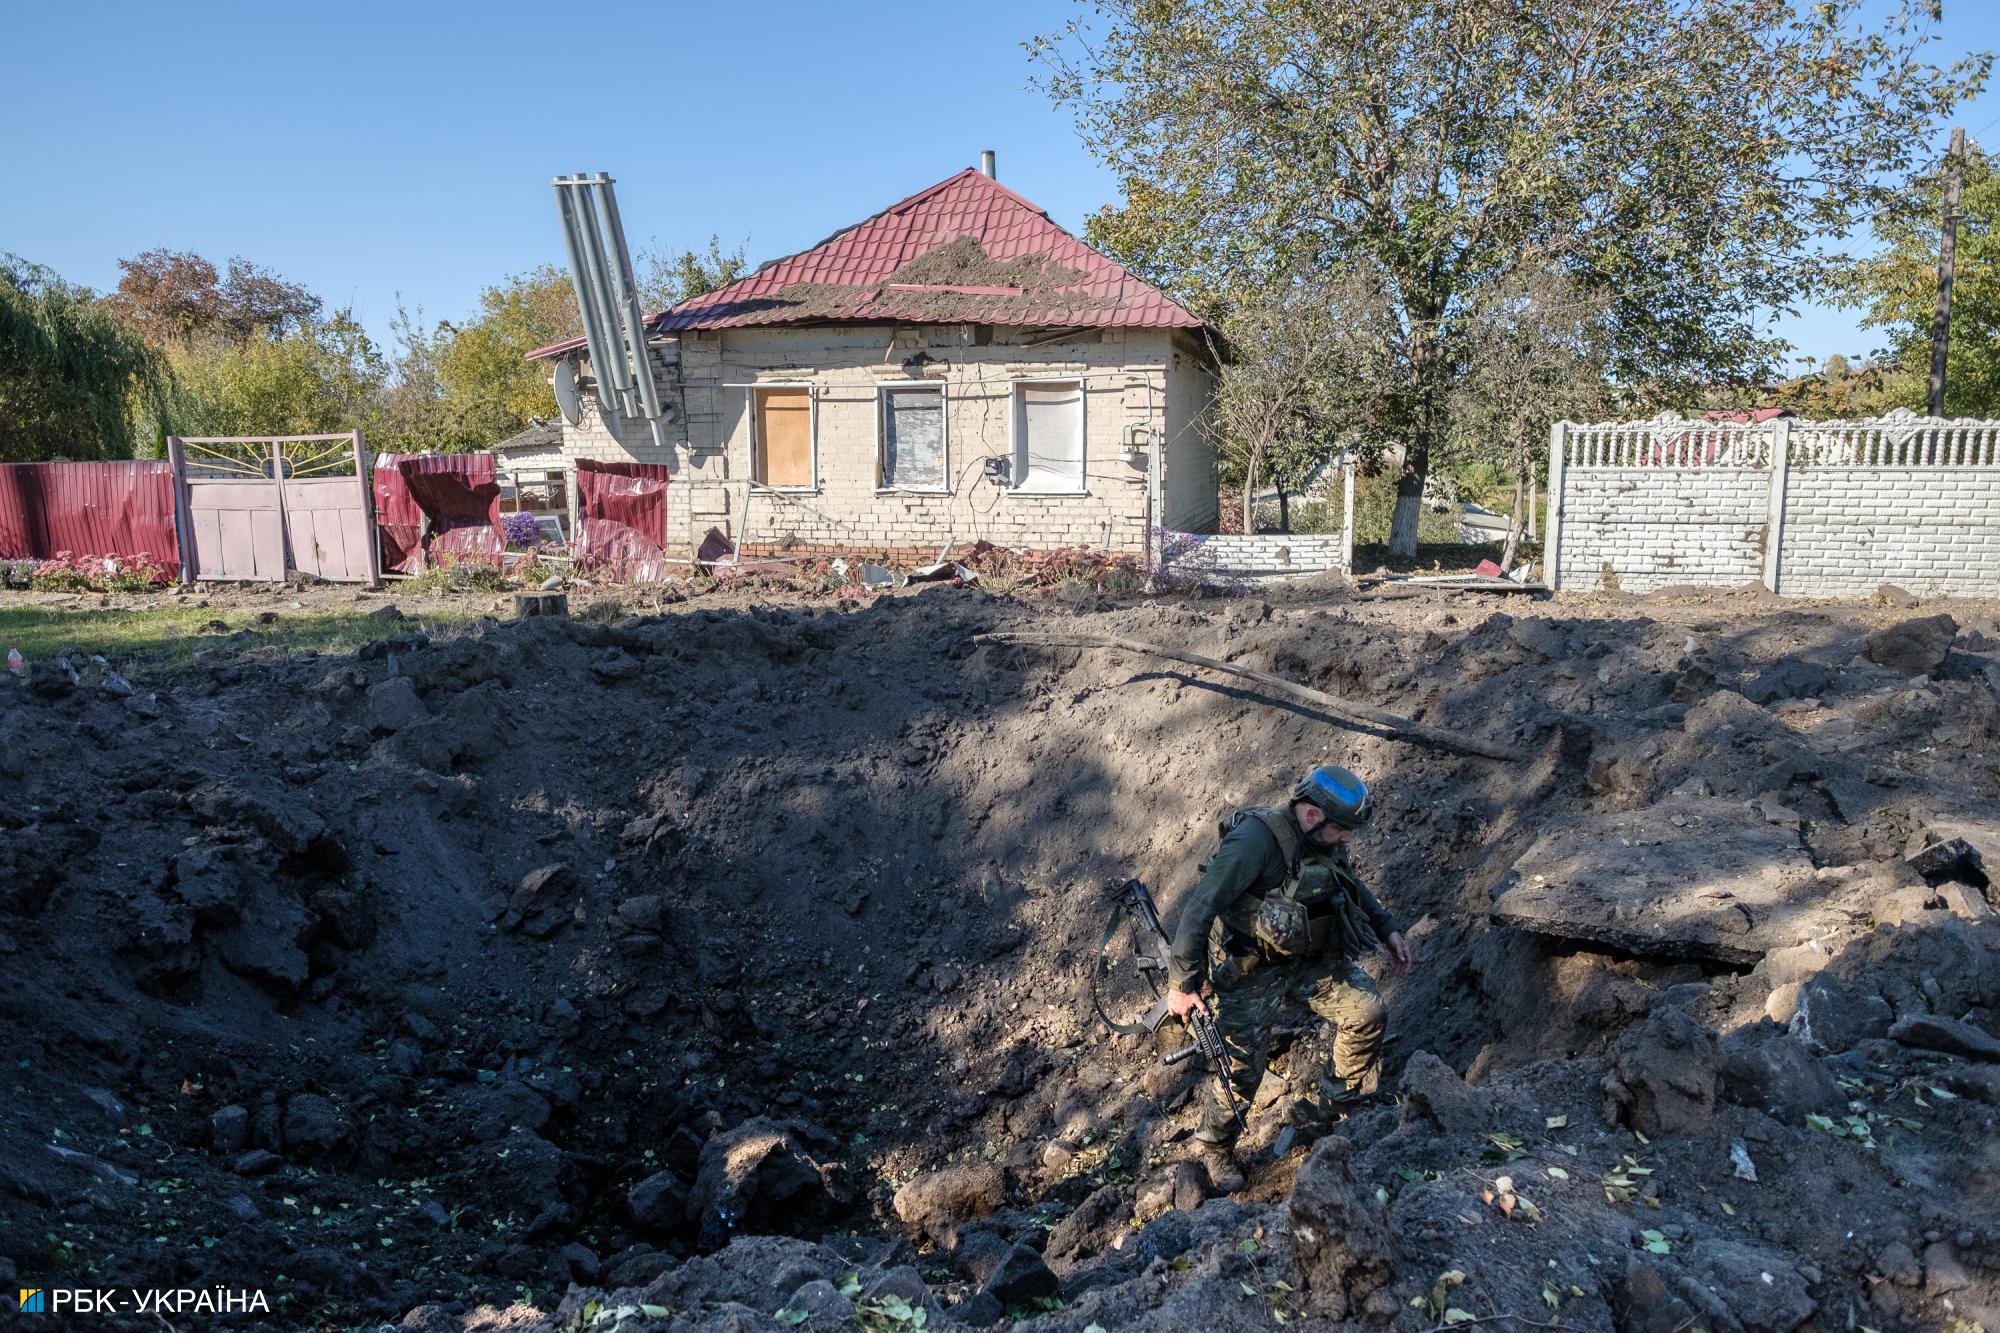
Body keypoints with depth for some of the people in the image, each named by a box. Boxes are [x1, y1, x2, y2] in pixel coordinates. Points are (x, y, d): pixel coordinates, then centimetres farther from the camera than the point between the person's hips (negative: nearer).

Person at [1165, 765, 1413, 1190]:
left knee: (1368, 1013, -5)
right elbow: (1200, 908, -31)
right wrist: (1182, 983, -31)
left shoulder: (1326, 842, -4)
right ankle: (1215, 1147, 24)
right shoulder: (1255, 840, -30)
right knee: (1240, 1068, -3)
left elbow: (1353, 886, 19)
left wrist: (1388, 929, 11)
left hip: (1314, 958, 7)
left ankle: (1346, 1099, 22)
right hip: (1251, 971, -6)